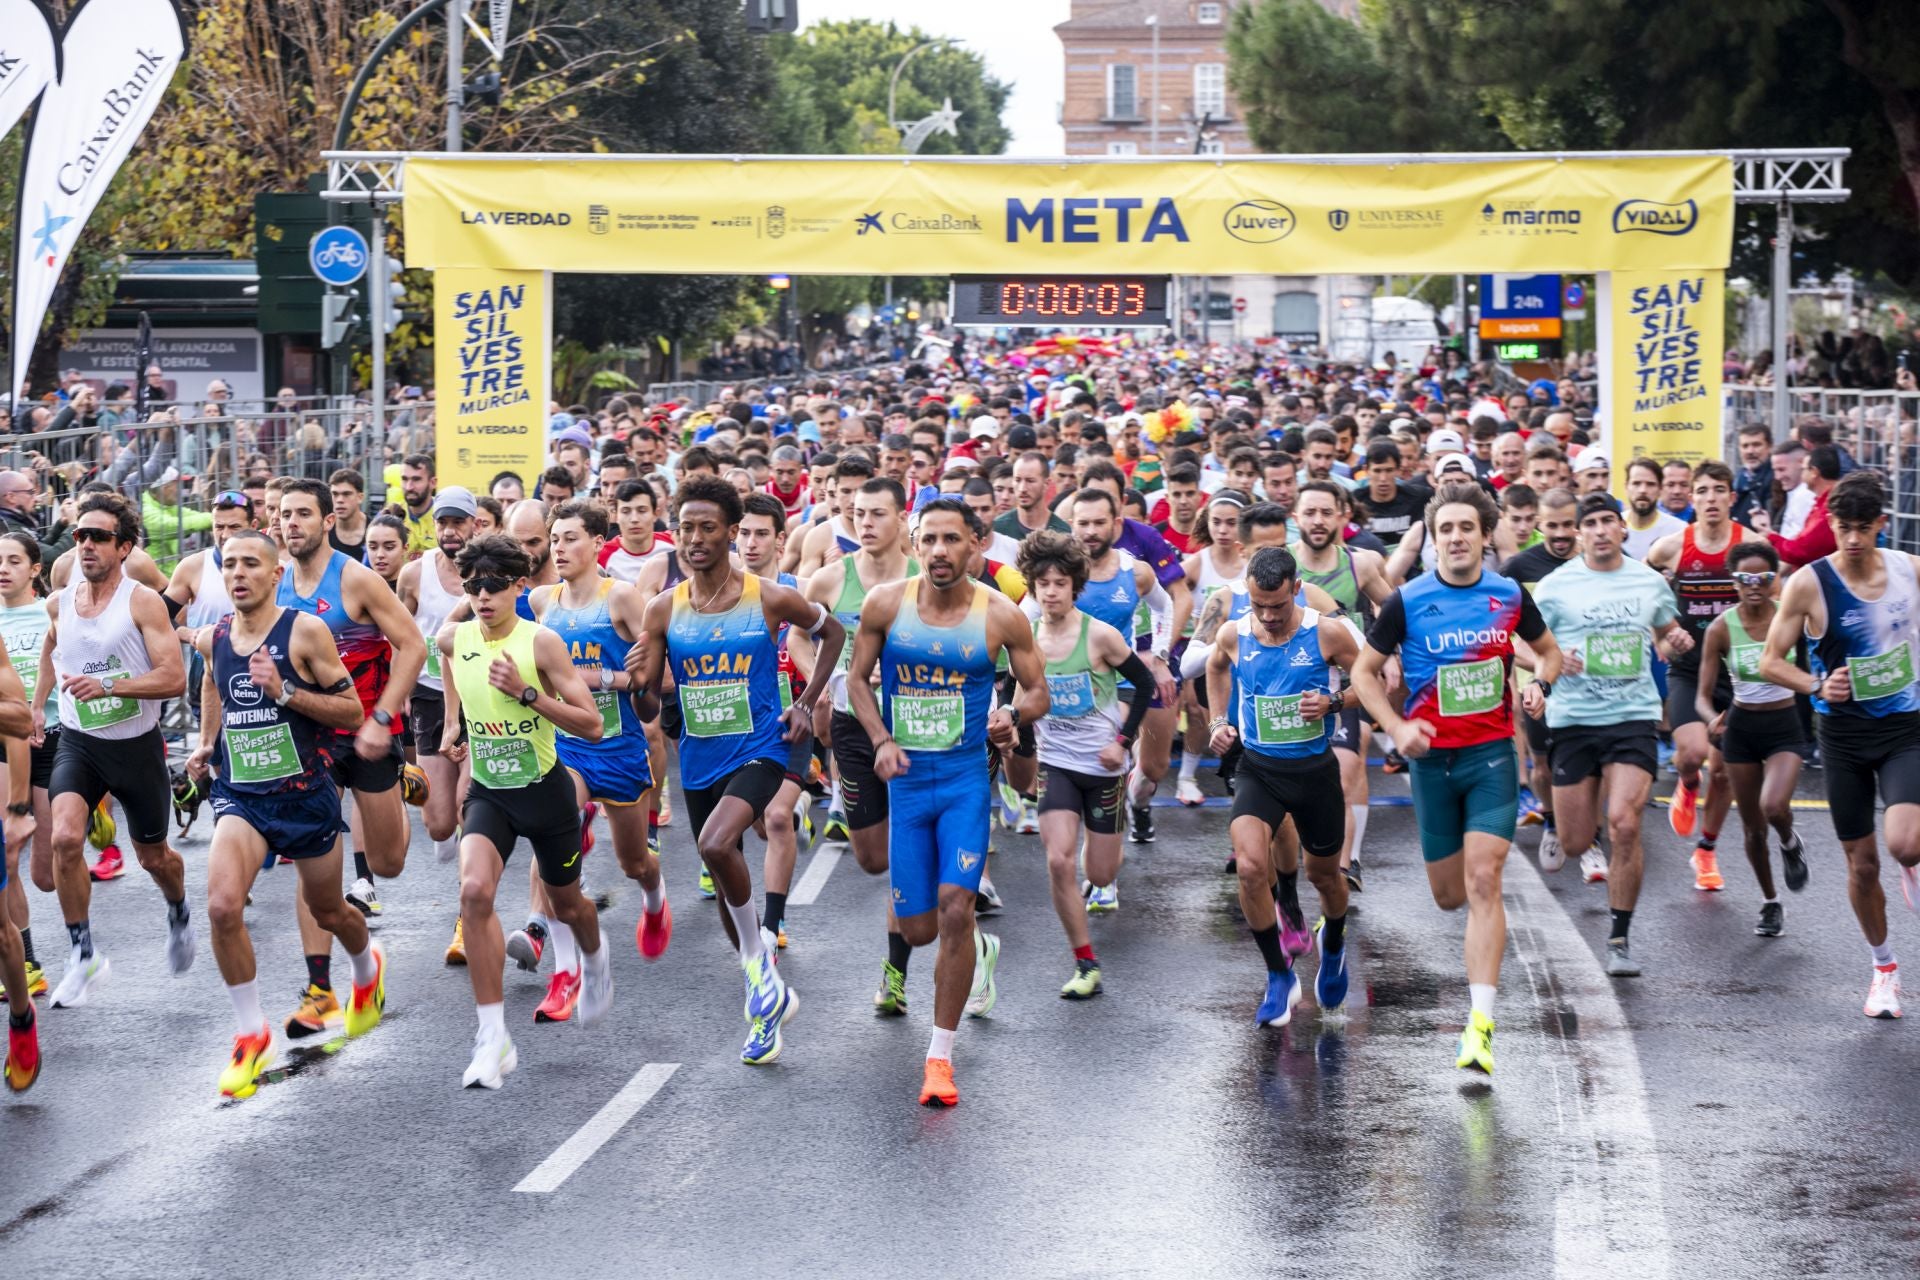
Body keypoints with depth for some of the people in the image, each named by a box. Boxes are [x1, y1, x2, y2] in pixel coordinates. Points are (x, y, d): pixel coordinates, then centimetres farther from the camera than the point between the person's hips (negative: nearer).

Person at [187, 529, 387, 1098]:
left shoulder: (305, 632, -12)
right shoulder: (213, 639, 2)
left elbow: (352, 711, -12)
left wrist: (284, 691, -24)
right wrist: (206, 744, 17)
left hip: (305, 792, -2)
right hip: (240, 794, 2)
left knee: (327, 912, 18)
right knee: (222, 906, -22)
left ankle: (368, 970, 54)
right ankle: (251, 1035, -9)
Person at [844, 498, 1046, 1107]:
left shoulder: (1001, 616, -6)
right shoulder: (885, 605, -4)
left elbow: (1037, 690, 5)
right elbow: (858, 677, 7)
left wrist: (1013, 716, -18)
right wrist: (881, 740, -8)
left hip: (966, 778, -2)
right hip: (905, 779, 2)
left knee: (954, 910, -16)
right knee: (918, 929, 5)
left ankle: (940, 1055, -6)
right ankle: (981, 949, 44)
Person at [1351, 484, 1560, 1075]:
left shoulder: (1509, 595, 0)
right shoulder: (1407, 601, -4)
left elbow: (1548, 650, 17)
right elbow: (1364, 671, 4)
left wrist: (1540, 683, -5)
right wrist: (1397, 727, -9)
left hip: (1491, 753, -1)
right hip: (1432, 757, 1)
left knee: (1482, 880, -16)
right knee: (1448, 894, 9)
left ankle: (1480, 1022, -19)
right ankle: (1490, 912, 50)